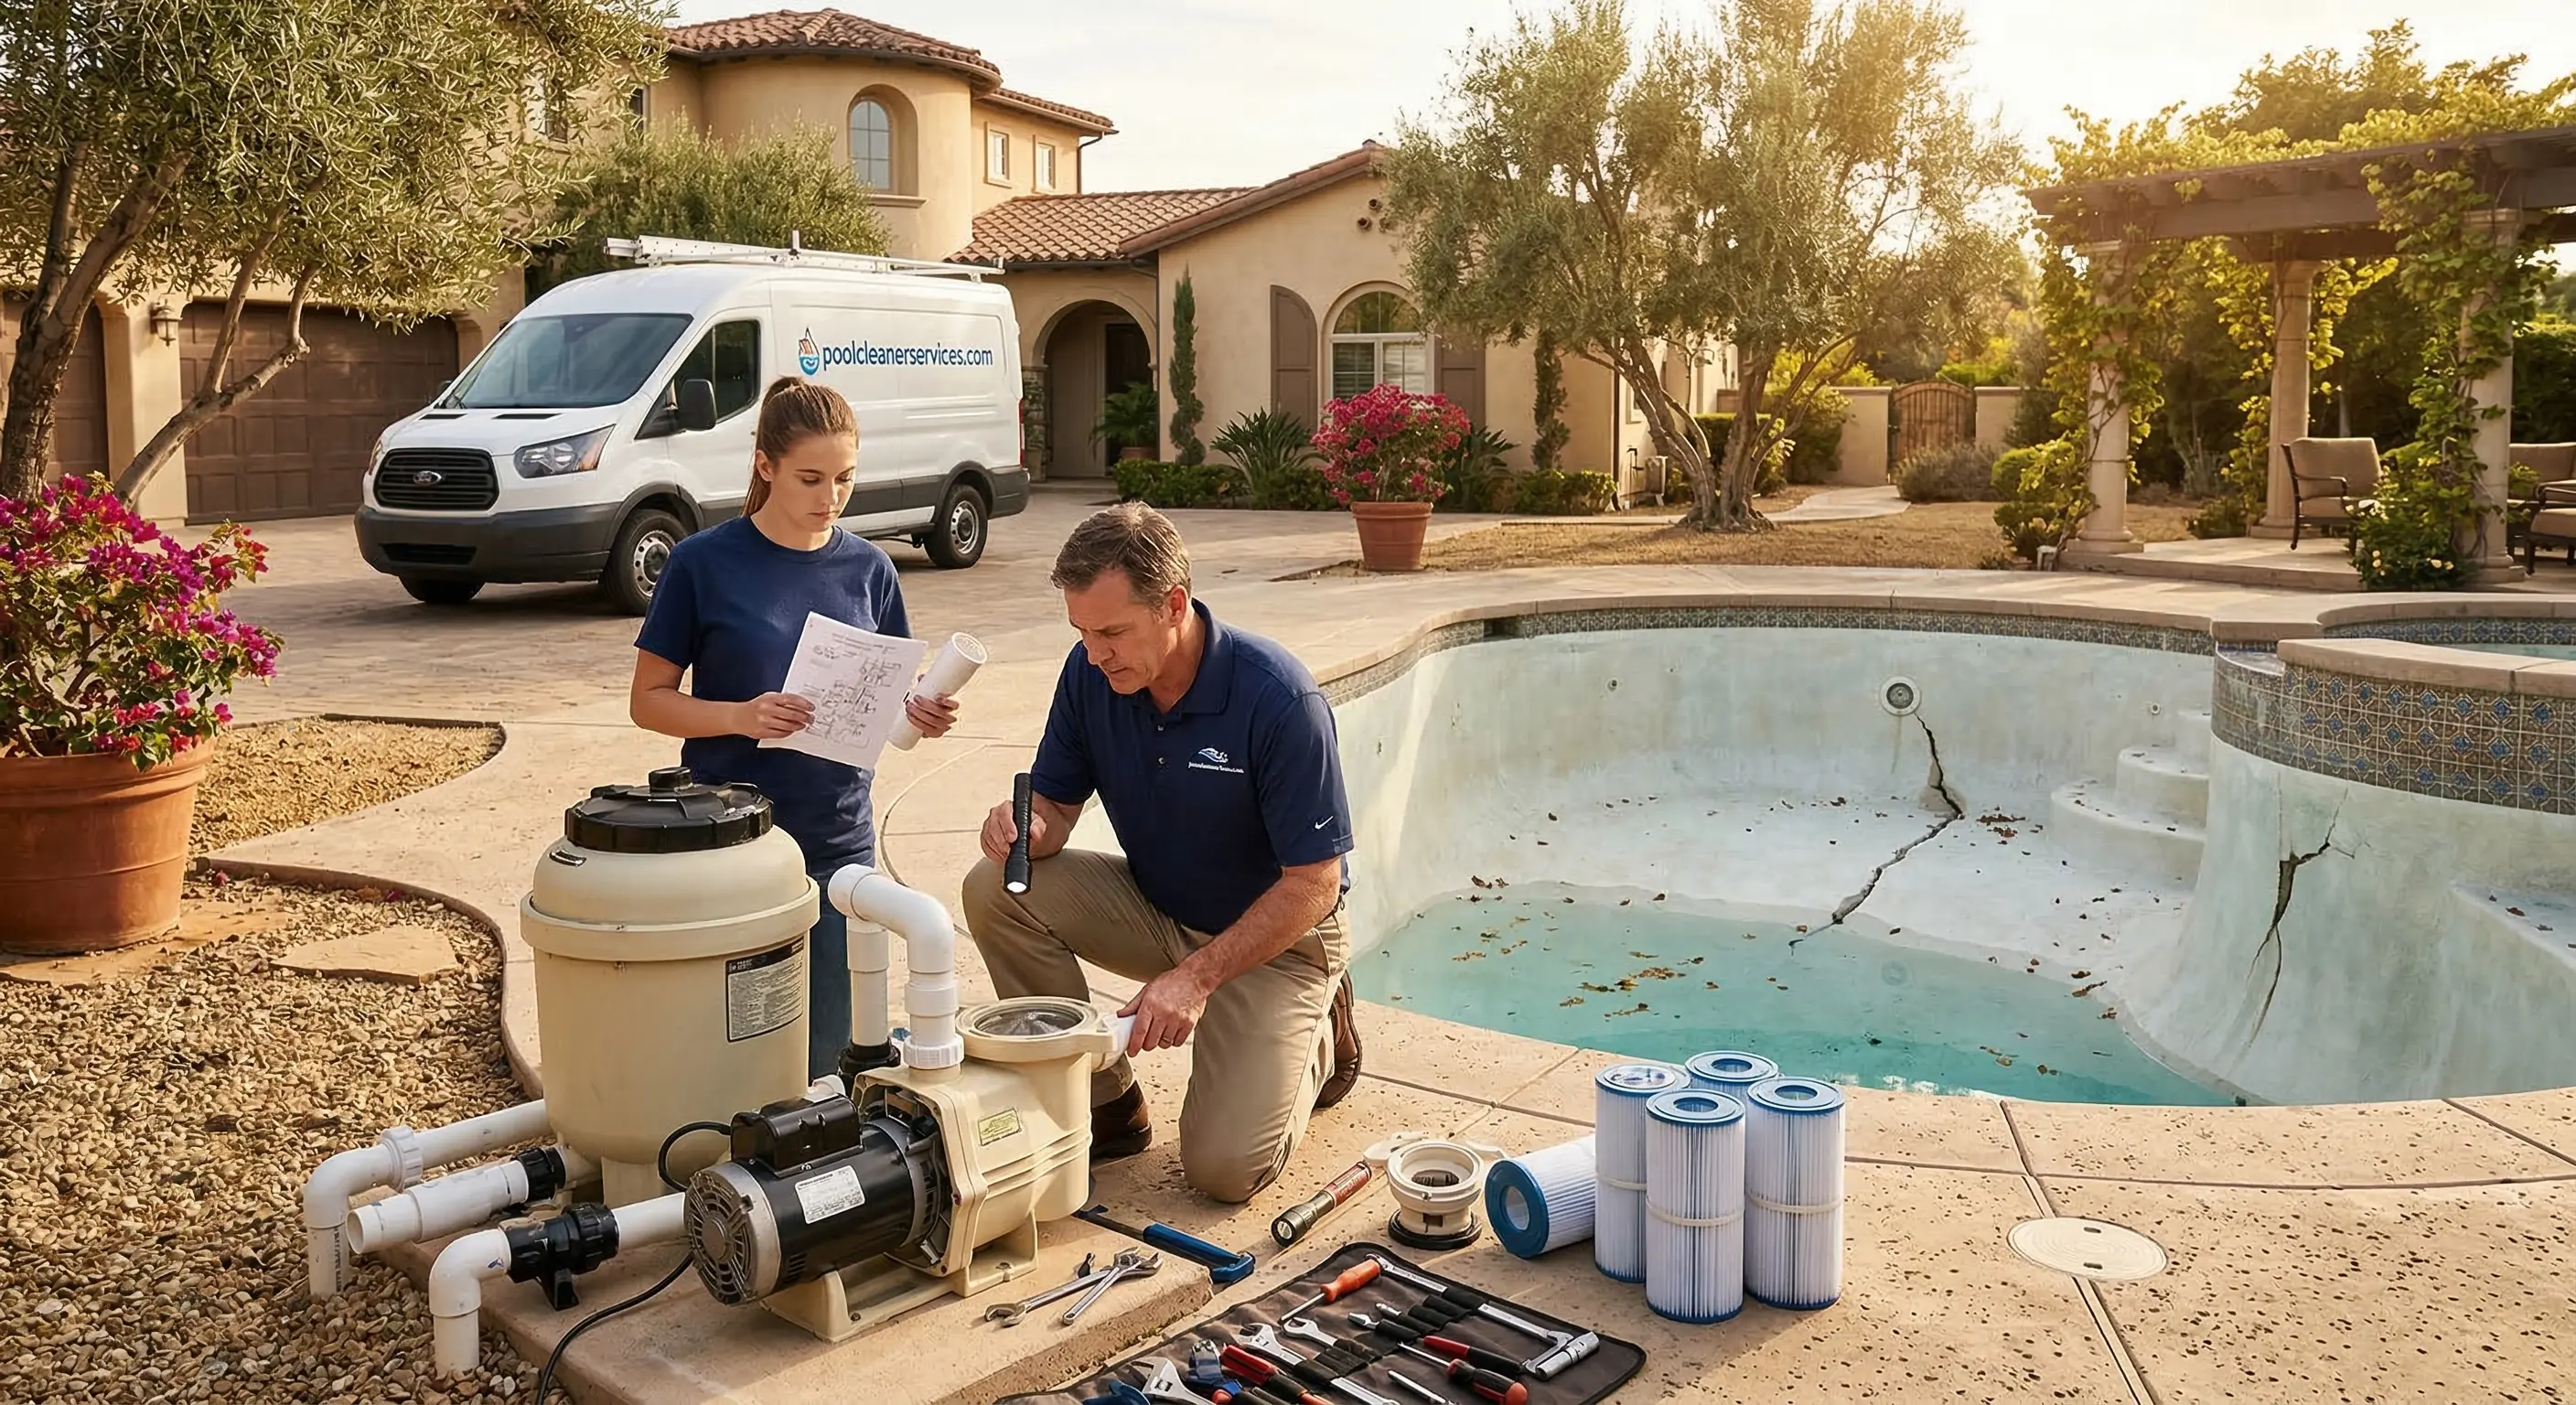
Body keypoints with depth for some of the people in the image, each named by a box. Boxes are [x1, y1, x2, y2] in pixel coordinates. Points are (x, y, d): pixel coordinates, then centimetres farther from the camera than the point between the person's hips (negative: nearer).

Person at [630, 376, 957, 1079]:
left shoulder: (868, 568, 4)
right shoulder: (705, 563, -6)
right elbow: (648, 700, -4)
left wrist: (916, 713, -12)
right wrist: (741, 716, -21)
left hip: (837, 842, 3)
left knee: (823, 1054, 8)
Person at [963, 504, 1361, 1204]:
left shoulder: (1277, 697, -28)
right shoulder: (1090, 674, -12)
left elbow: (1314, 883, -23)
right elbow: (1056, 801, -1)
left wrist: (1196, 977, -29)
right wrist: (1027, 827, -26)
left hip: (1274, 935, -5)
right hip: (1155, 907, 5)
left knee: (1225, 1166, -18)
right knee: (997, 891, -19)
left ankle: (1315, 1036, 15)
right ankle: (1106, 1102, -3)